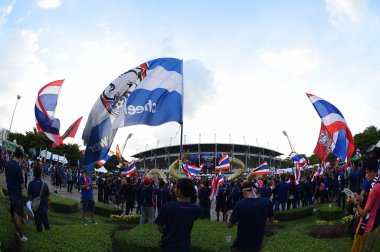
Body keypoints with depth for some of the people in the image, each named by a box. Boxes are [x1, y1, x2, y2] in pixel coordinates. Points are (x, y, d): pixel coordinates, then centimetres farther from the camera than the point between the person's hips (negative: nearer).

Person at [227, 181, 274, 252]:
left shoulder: (240, 204, -21)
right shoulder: (267, 202, -12)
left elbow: (229, 225, -10)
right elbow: (271, 219, 6)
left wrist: (229, 214, 9)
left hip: (240, 246, -3)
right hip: (257, 246, 3)